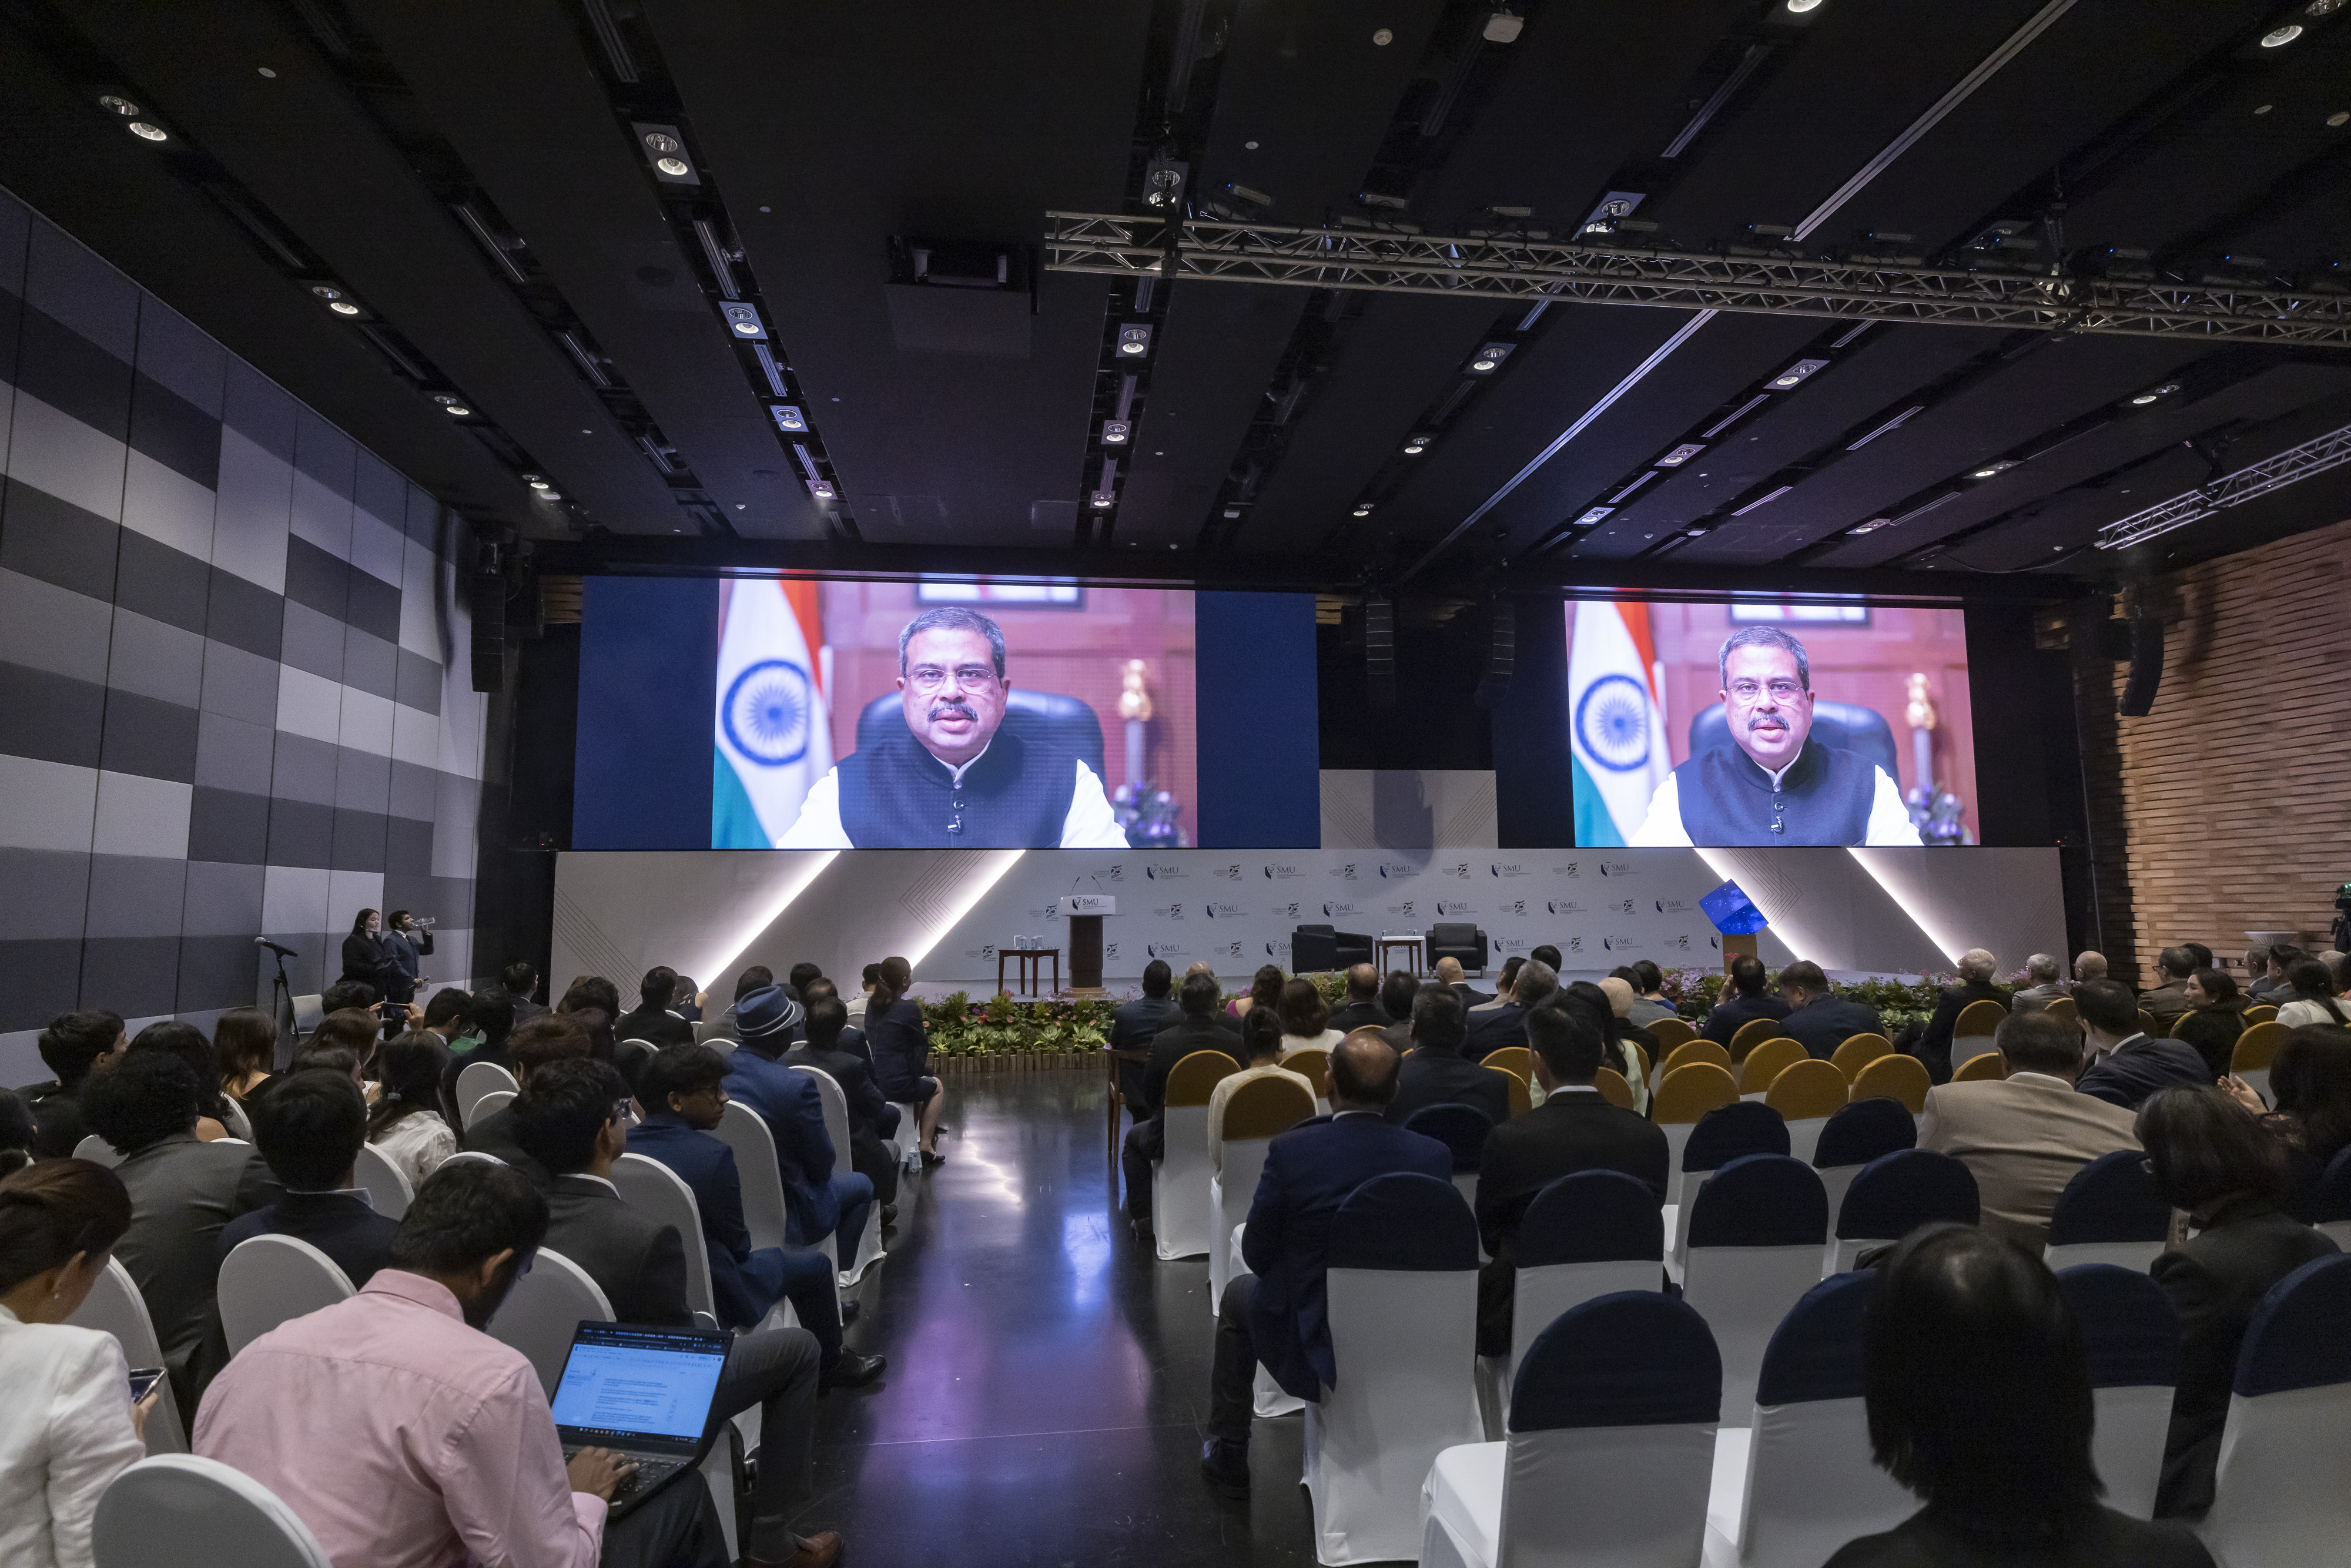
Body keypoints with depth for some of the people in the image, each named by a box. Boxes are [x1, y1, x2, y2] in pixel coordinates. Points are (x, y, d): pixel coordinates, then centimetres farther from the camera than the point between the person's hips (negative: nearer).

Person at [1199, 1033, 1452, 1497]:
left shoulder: (1291, 1150, -20)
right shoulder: (1435, 1156, -12)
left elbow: (1257, 1255, -8)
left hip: (1314, 1349, -3)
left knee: (1239, 1294, 28)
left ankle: (1227, 1458, 37)